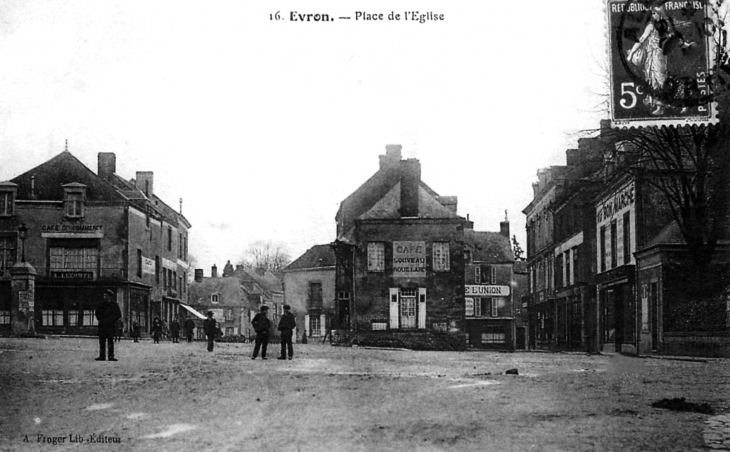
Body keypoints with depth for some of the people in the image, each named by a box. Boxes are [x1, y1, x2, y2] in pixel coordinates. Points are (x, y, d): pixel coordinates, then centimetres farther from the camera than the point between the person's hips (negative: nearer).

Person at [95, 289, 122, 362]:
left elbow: (118, 315, 0)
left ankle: (111, 356, -6)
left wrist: (111, 320, -6)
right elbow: (97, 312, 26)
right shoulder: (102, 304, 14)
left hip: (110, 325, -4)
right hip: (102, 326, 4)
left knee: (110, 340, -8)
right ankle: (102, 356, 2)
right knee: (102, 341, 0)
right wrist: (99, 319, 11)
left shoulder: (114, 305, 2)